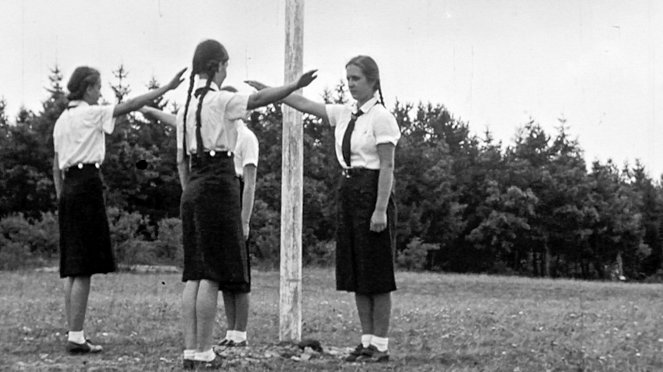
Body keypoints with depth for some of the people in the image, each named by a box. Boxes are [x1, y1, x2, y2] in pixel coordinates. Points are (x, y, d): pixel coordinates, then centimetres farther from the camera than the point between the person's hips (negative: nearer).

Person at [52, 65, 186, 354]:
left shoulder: (62, 120, 18)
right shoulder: (91, 114, -6)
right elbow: (132, 105, -11)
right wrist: (167, 88, -10)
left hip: (68, 187, 9)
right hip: (88, 184, -9)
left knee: (72, 270, 8)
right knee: (84, 268, -8)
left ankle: (73, 334, 9)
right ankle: (76, 336, -10)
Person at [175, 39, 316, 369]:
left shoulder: (187, 106, 14)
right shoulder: (219, 100, -8)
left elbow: (181, 160, 15)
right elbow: (259, 99, -21)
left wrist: (189, 191, 19)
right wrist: (295, 85, -22)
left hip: (193, 186, 8)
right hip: (218, 183, -8)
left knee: (194, 273, 9)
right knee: (214, 273, -4)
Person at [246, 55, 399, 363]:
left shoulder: (381, 117, -10)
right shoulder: (345, 114, 11)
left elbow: (387, 166, -14)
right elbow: (305, 105, 11)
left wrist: (380, 209, -19)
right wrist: (267, 91, 2)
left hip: (371, 192, -8)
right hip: (348, 190, 8)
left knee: (376, 274, -3)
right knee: (356, 273, 8)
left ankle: (380, 345, 3)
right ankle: (366, 341, 14)